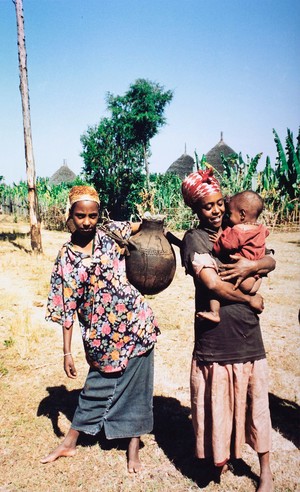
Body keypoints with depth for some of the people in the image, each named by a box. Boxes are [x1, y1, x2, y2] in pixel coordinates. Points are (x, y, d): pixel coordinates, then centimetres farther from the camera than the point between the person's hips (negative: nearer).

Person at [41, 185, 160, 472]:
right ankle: (69, 444, 39)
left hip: (134, 324, 0)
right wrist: (67, 352, 0)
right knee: (98, 387, 15)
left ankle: (133, 449, 30)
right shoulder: (65, 258, -2)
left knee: (134, 387, 10)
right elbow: (66, 308, -1)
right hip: (100, 335, 0)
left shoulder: (110, 235, -2)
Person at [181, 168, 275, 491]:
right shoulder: (195, 237, -7)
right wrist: (250, 300, -6)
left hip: (248, 333, 4)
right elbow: (212, 283, -17)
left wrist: (252, 265, -16)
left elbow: (271, 262, 6)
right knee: (217, 401, 11)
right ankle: (220, 456, 38)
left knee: (255, 400, 15)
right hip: (214, 334, -4)